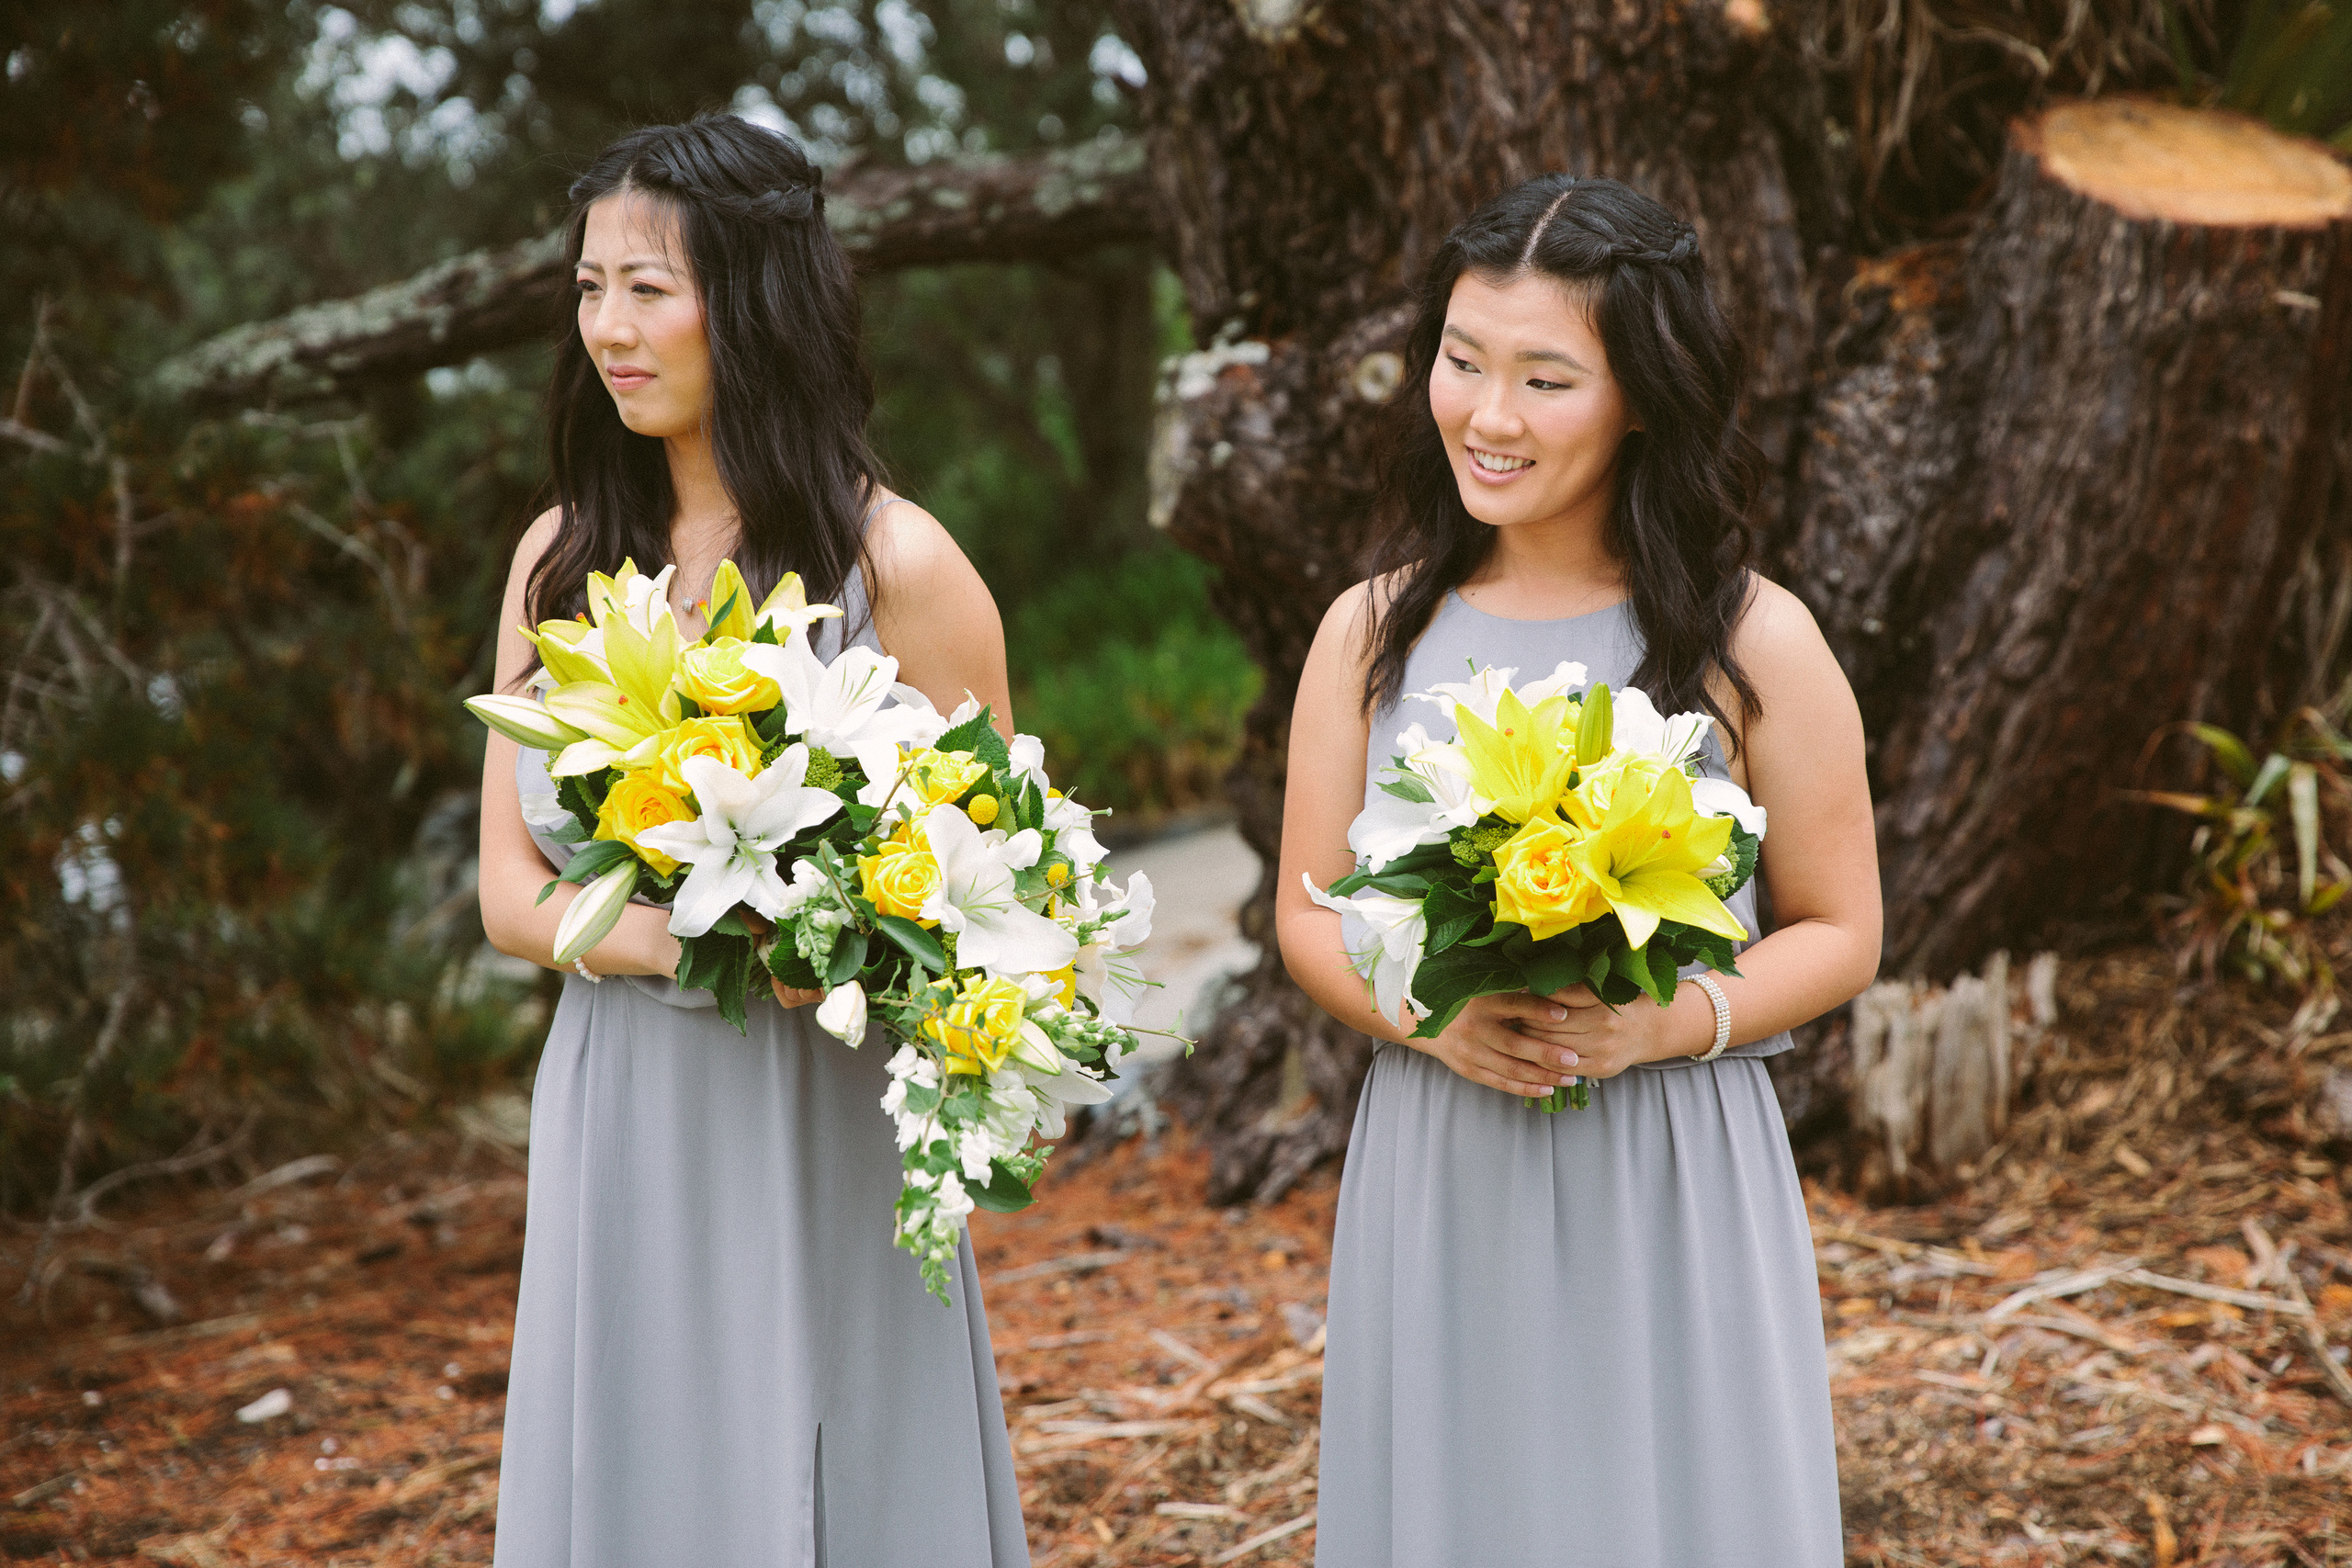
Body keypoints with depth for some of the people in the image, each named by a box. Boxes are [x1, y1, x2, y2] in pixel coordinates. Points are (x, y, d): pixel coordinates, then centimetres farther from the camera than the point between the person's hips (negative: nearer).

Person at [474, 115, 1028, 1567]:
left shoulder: (895, 566, -8)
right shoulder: (564, 560, 6)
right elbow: (512, 888, 6)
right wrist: (667, 941, -14)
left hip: (822, 1125, -4)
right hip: (614, 1131, 4)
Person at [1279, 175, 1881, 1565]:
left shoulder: (1753, 643, -6)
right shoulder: (1374, 632, 2)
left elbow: (1840, 931, 0)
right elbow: (1311, 913, 7)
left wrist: (1664, 1023, -17)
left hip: (1672, 1181, -2)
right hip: (1435, 1176, 2)